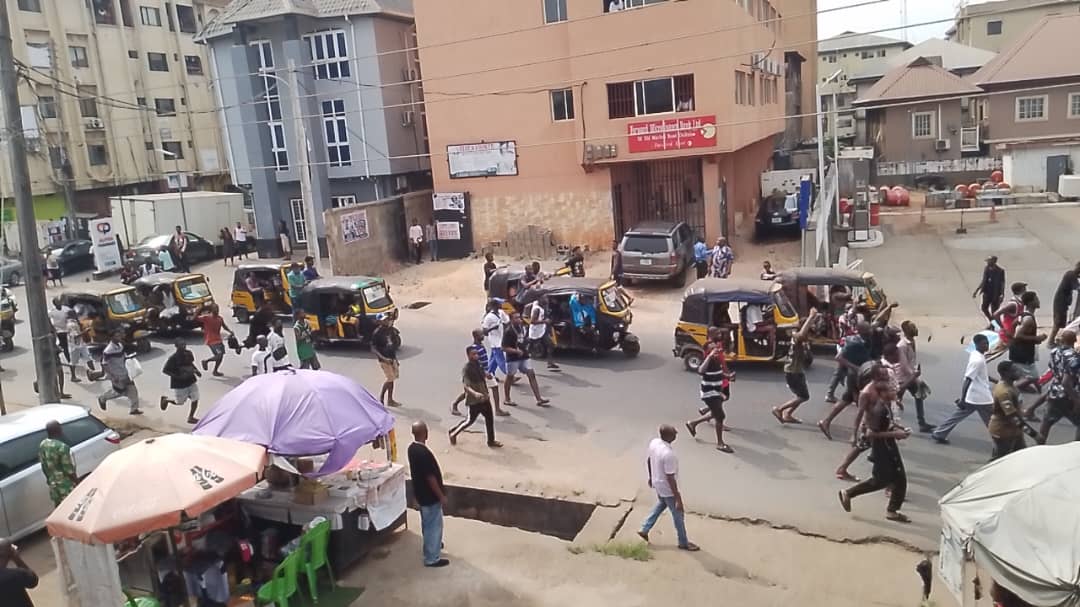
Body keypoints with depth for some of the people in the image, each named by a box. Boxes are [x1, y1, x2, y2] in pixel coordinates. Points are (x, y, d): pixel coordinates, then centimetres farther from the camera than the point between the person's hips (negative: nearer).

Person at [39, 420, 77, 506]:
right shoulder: (62, 447, -27)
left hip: (53, 485, 7)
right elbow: (69, 470, -22)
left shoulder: (42, 445, -3)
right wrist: (77, 482, -9)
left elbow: (44, 467, 9)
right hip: (66, 486, -7)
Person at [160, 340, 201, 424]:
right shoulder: (173, 358, -20)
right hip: (179, 384, -5)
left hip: (191, 381, 5)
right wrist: (178, 377, -24)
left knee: (195, 399, 2)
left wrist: (196, 371, 0)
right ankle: (166, 400, 41)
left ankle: (190, 417, 21)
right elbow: (164, 370, -18)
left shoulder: (188, 353, -1)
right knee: (179, 402, 11)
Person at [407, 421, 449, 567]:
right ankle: (432, 558, 15)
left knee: (427, 522, 27)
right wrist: (441, 496, -15)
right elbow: (430, 477, -26)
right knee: (434, 525, 5)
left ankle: (431, 545, 47)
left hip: (421, 493, 9)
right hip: (430, 495, -9)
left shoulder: (412, 448, -1)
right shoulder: (423, 453, -31)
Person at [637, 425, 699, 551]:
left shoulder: (653, 442, -11)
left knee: (661, 504, 33)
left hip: (657, 484, 8)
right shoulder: (668, 454, -37)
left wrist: (651, 477, 23)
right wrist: (678, 499, -21)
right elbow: (670, 479, -30)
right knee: (678, 514, 15)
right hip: (667, 489, -8)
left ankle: (644, 529, 41)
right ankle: (683, 543, 35)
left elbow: (649, 460, 6)